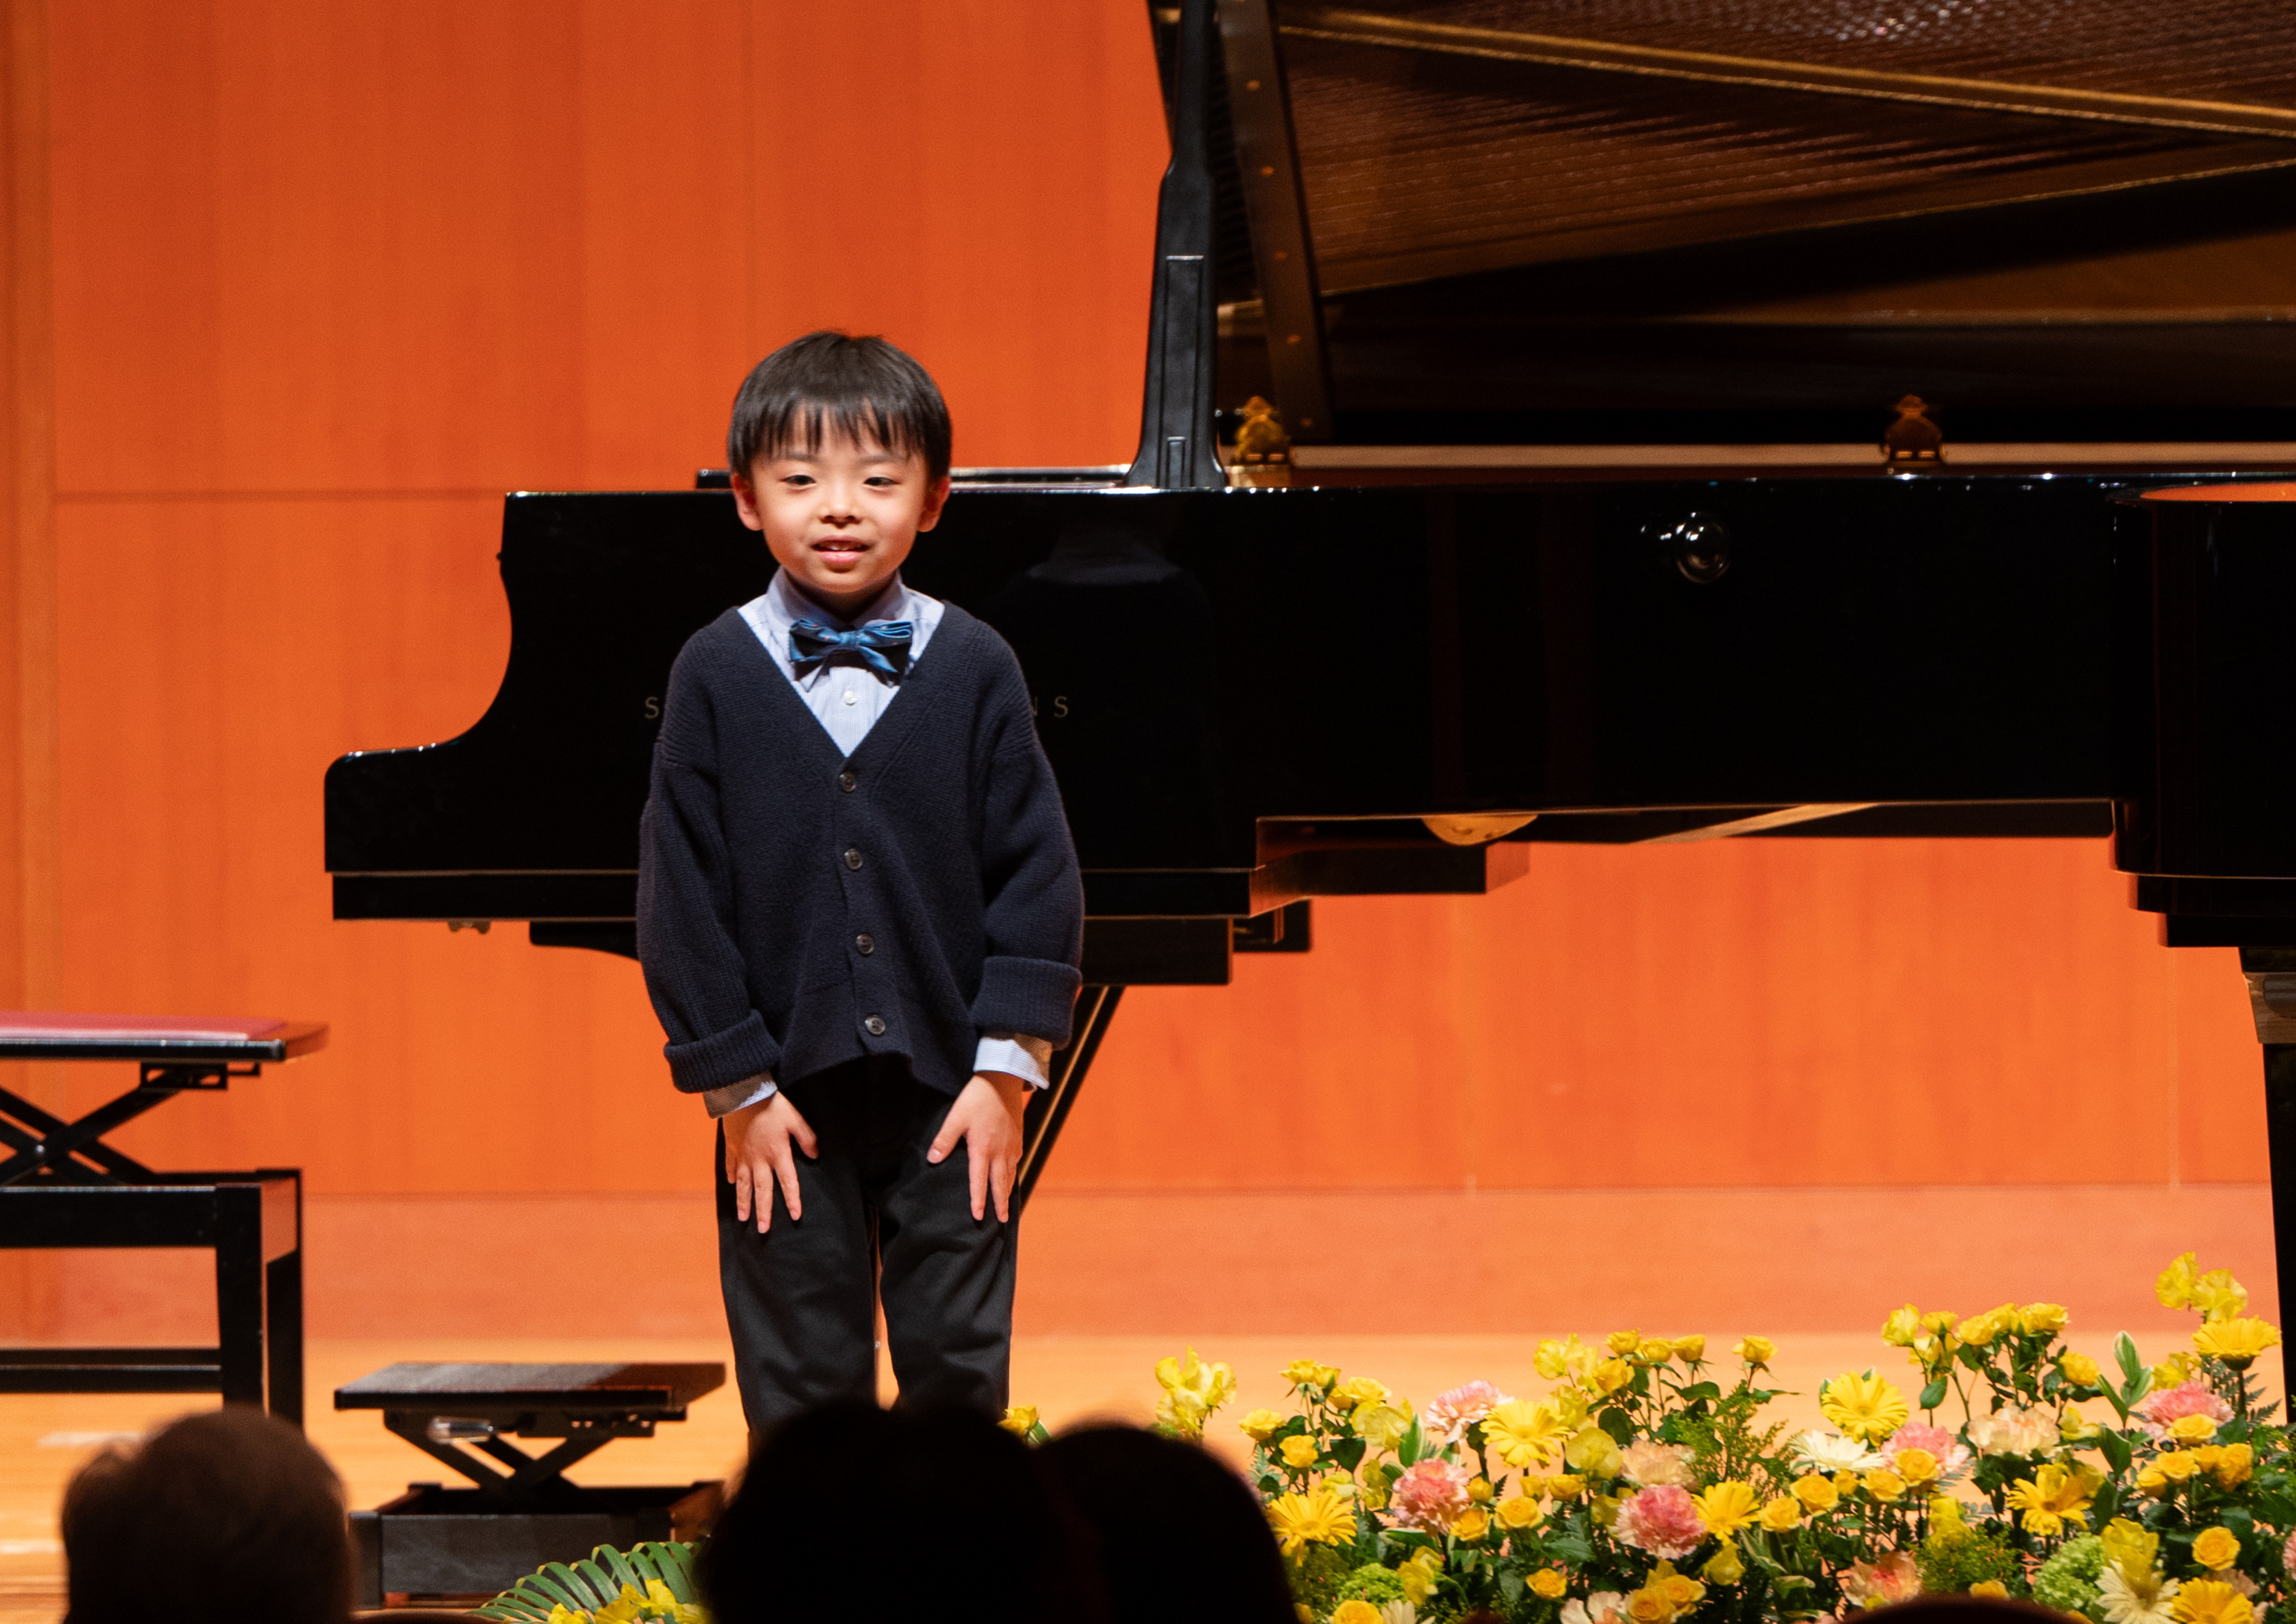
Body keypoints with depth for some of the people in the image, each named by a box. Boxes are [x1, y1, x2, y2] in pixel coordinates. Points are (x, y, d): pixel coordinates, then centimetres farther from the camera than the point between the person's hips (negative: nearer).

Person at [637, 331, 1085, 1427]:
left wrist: (1007, 1064, -7)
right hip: (787, 1100, 0)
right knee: (801, 1386, 6)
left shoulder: (974, 669, -1)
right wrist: (736, 1084, -6)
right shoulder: (716, 673, -2)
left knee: (959, 1371, 6)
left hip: (948, 1091, 0)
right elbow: (682, 893, -2)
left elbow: (1037, 873, 0)